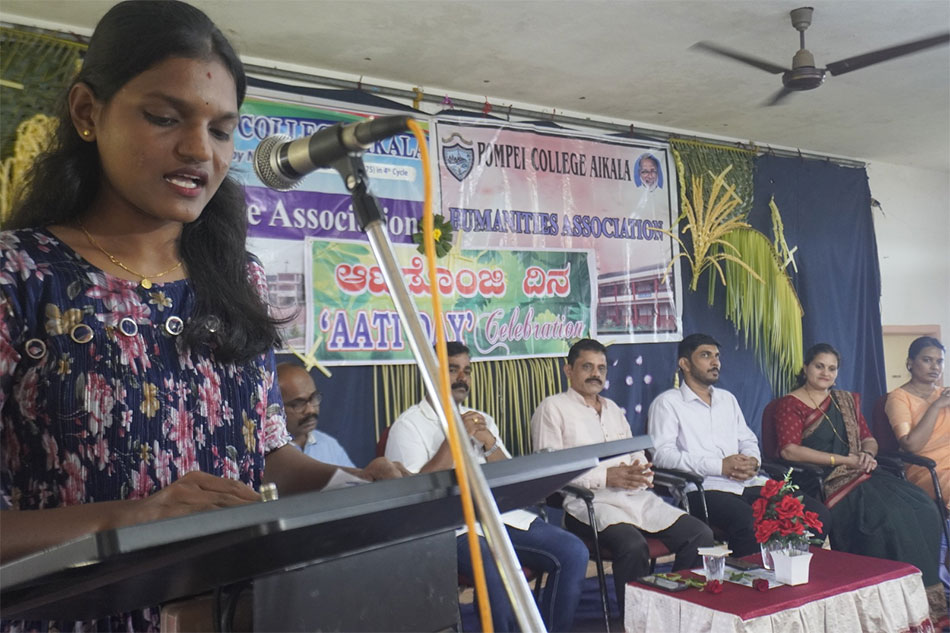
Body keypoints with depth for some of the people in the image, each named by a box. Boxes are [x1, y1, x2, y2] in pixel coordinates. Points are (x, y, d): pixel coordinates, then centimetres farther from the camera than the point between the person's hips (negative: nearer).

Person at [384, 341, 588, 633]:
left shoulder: (482, 420, 22)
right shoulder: (409, 425, 4)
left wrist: (490, 443, -2)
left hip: (503, 515, 6)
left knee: (574, 553, -15)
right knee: (495, 571, -36)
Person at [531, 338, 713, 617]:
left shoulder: (612, 408, 26)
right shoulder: (553, 408, 2)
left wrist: (642, 471, -2)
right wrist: (605, 477, -15)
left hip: (636, 497, 7)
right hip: (590, 502, -7)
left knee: (700, 534, -11)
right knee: (634, 546, -33)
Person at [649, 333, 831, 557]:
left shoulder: (727, 399, 27)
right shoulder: (667, 403, 4)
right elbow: (662, 454, -9)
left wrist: (752, 461, 0)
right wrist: (720, 466, -14)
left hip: (749, 484, 7)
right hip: (704, 488, -7)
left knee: (818, 513, -12)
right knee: (750, 523, -37)